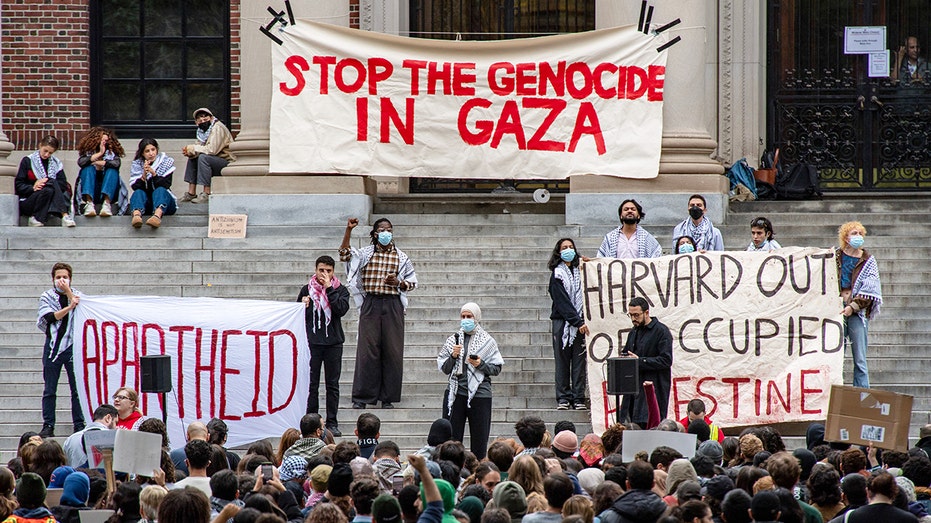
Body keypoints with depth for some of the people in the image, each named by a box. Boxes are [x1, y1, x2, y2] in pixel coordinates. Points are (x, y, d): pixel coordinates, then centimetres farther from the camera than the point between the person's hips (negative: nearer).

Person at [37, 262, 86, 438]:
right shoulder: (46, 297, 6)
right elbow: (50, 317, -10)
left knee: (77, 389, 0)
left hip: (72, 346, 0)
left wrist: (68, 291, -12)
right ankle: (48, 426, 5)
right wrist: (69, 307, -20)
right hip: (53, 345, 0)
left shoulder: (77, 296, 9)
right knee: (49, 390, 2)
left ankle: (79, 425, 5)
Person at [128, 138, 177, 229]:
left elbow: (166, 185, -12)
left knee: (160, 190, -32)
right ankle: (137, 215, -64)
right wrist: (144, 175, -28)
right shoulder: (137, 165, 2)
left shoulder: (166, 162, 0)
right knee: (138, 192, -29)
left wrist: (153, 173, -26)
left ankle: (157, 215, -66)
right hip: (145, 204, 1)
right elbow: (136, 187, -11)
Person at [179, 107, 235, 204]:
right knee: (192, 159, 6)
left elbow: (212, 150, -26)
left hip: (228, 162, -9)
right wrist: (188, 152, -17)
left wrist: (192, 148, -18)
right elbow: (198, 148, 6)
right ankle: (191, 193, 4)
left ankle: (206, 194, -28)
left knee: (203, 158, -28)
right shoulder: (203, 130, 13)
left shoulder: (217, 128, -16)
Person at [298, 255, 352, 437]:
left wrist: (329, 289, -15)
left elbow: (341, 309, -13)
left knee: (333, 385, 4)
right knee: (311, 385, 1)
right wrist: (303, 305, -11)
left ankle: (332, 423, 8)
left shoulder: (340, 290, 4)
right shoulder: (307, 290, 7)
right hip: (312, 342, 0)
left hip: (333, 343, 0)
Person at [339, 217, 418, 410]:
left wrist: (398, 283, -8)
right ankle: (362, 396, 2)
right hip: (371, 304, -1)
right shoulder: (365, 253, 7)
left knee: (392, 350, 1)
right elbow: (344, 255, -9)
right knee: (367, 350, -3)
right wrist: (349, 230, -15)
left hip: (393, 305, 1)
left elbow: (412, 283, 13)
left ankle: (388, 397, 8)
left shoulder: (401, 257, 9)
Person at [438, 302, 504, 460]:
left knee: (479, 438, 0)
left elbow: (497, 369, 3)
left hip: (479, 393, -2)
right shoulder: (453, 339, 10)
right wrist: (453, 356, -8)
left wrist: (481, 364, -13)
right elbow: (444, 369, 9)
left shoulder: (487, 341, 4)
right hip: (456, 393, 2)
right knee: (452, 436, 0)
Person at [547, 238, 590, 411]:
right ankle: (563, 398, 2)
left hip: (579, 322, 3)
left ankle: (578, 398, 1)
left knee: (579, 360, 0)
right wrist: (578, 322, -14)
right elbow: (562, 301, -8)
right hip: (562, 321, -3)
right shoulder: (557, 275, -1)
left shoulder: (579, 272, 13)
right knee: (562, 360, -1)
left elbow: (583, 297, 15)